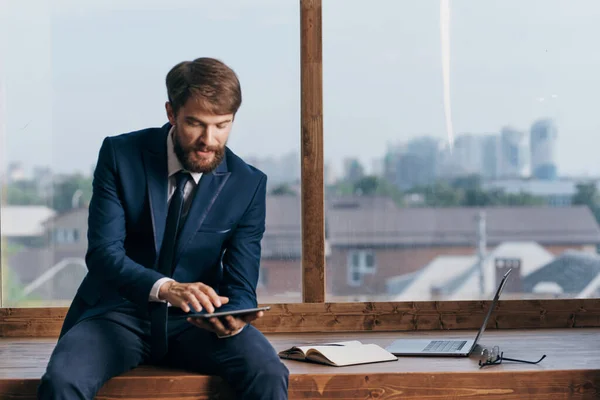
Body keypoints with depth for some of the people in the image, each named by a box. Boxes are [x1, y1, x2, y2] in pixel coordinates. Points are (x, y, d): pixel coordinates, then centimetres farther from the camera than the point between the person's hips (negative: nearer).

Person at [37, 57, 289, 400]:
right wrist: (165, 288, -34)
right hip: (119, 313, -1)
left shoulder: (248, 184, -3)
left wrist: (232, 319, -29)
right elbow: (103, 252, -14)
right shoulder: (120, 155, -6)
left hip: (198, 321, 1)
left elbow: (240, 282, -4)